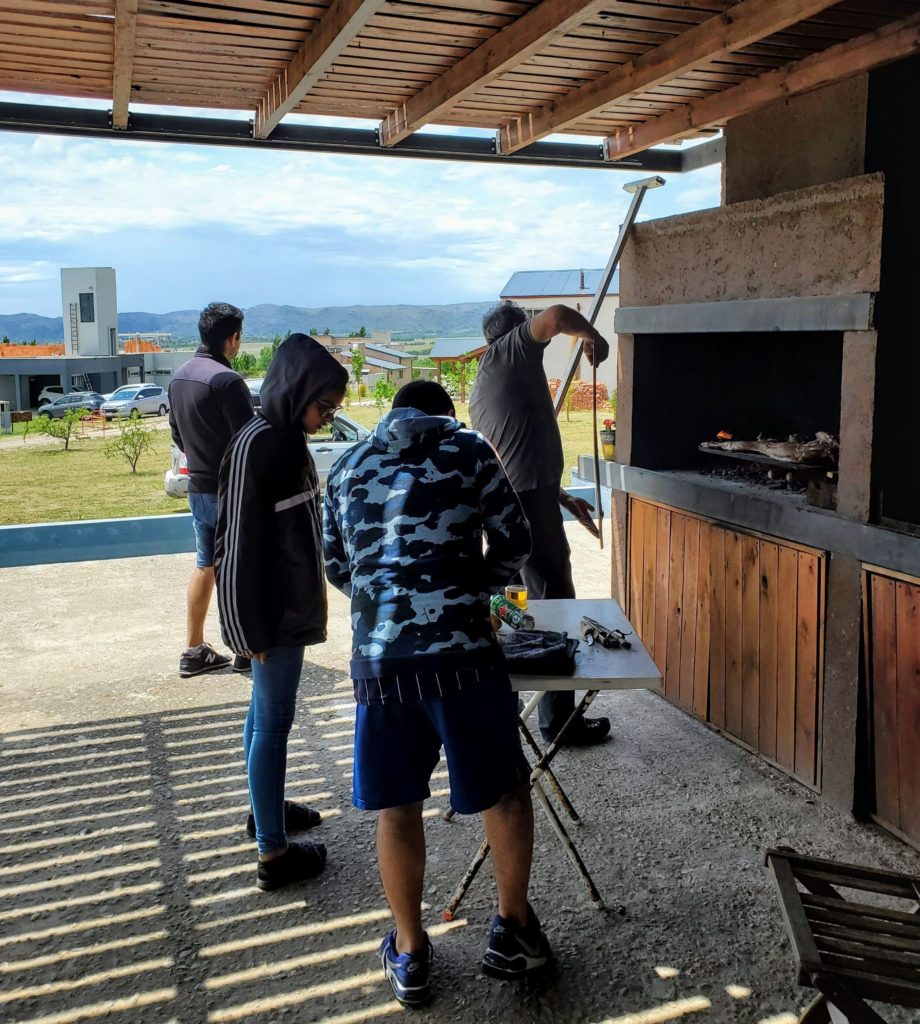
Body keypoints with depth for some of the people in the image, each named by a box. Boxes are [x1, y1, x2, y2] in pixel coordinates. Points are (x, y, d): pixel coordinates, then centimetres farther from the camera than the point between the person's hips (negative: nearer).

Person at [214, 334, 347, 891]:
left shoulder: (286, 438, 8)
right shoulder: (257, 445, -20)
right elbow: (242, 542, -20)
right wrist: (258, 629, -18)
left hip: (290, 605, 9)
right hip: (273, 612, -9)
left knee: (267, 710, 22)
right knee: (274, 720, 0)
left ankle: (268, 805, 40)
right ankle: (273, 854, 11)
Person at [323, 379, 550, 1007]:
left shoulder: (349, 468, 18)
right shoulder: (469, 449, 8)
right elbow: (515, 545, 8)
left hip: (377, 657, 3)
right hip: (460, 650, -3)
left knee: (396, 807, 17)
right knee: (505, 791, 17)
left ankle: (411, 954, 30)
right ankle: (513, 928, 30)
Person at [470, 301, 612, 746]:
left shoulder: (479, 387, 24)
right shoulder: (513, 349, -1)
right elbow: (557, 316, -21)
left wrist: (564, 499, 25)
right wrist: (594, 338, -1)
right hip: (528, 501, -9)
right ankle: (559, 721, 6)